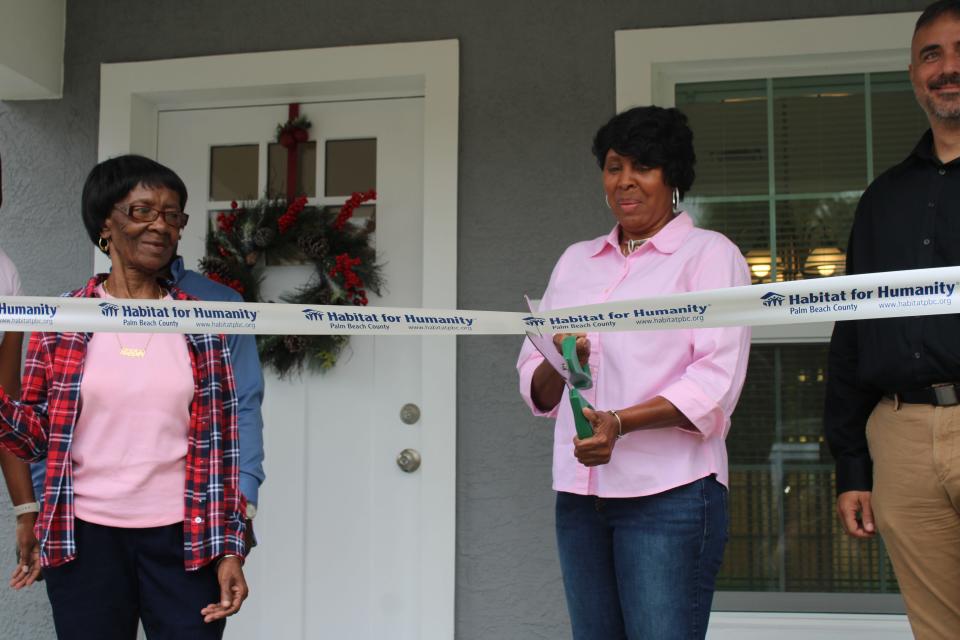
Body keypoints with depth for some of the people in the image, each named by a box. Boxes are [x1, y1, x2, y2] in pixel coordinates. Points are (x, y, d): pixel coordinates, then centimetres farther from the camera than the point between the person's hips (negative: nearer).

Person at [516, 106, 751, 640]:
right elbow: (536, 390, 15)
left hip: (670, 494, -5)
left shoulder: (709, 253, 3)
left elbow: (716, 382, -9)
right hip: (580, 494, 5)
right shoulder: (576, 260, 18)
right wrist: (557, 365, -8)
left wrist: (620, 423, -23)